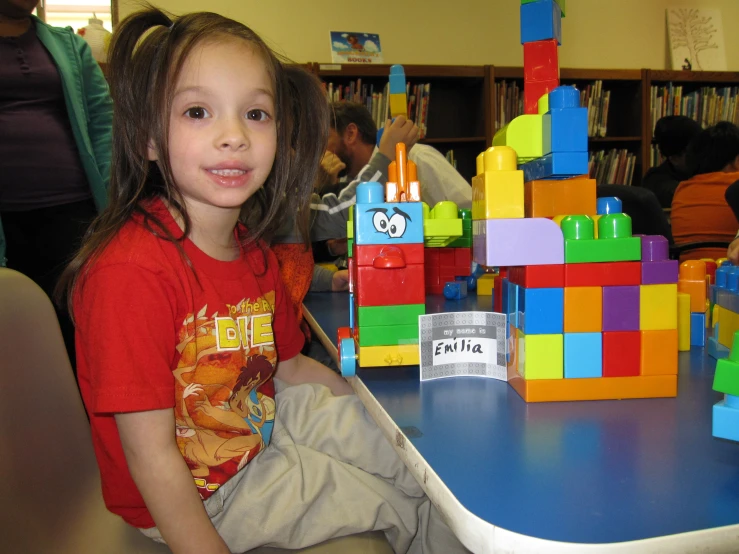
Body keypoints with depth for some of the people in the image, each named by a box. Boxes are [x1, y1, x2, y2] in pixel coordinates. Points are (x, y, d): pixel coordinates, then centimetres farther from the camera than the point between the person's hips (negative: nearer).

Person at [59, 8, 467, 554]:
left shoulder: (253, 252, -3)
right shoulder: (132, 269, -29)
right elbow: (150, 453, -26)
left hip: (268, 423, 7)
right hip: (199, 496, -7)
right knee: (403, 506, -3)